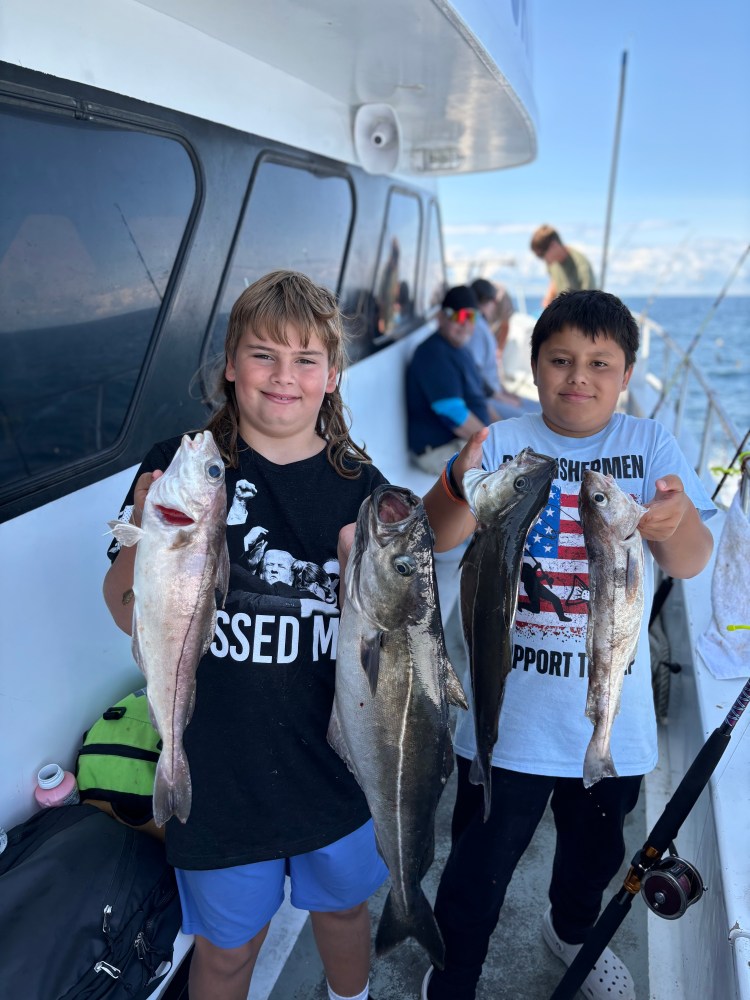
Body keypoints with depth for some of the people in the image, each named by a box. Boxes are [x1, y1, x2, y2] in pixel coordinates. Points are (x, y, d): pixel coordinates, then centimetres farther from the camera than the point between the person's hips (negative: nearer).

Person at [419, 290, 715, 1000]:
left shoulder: (649, 445, -4)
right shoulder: (504, 443, -7)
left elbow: (690, 564, -15)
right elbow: (438, 537, -21)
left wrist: (677, 521, -39)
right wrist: (460, 489, -44)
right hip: (510, 711, -2)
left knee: (596, 842, 26)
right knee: (482, 858, 8)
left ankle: (573, 928, 57)